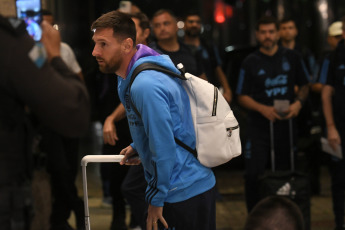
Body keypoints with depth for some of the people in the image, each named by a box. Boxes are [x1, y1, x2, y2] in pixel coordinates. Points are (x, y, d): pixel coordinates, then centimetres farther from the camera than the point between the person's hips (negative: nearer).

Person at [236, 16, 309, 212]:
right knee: (253, 175, -8)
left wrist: (298, 103, -6)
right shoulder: (250, 63, 1)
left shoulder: (291, 57, 6)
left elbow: (305, 85, 14)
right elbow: (243, 97, 1)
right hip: (259, 127, -2)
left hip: (286, 124, 2)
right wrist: (263, 109, -15)